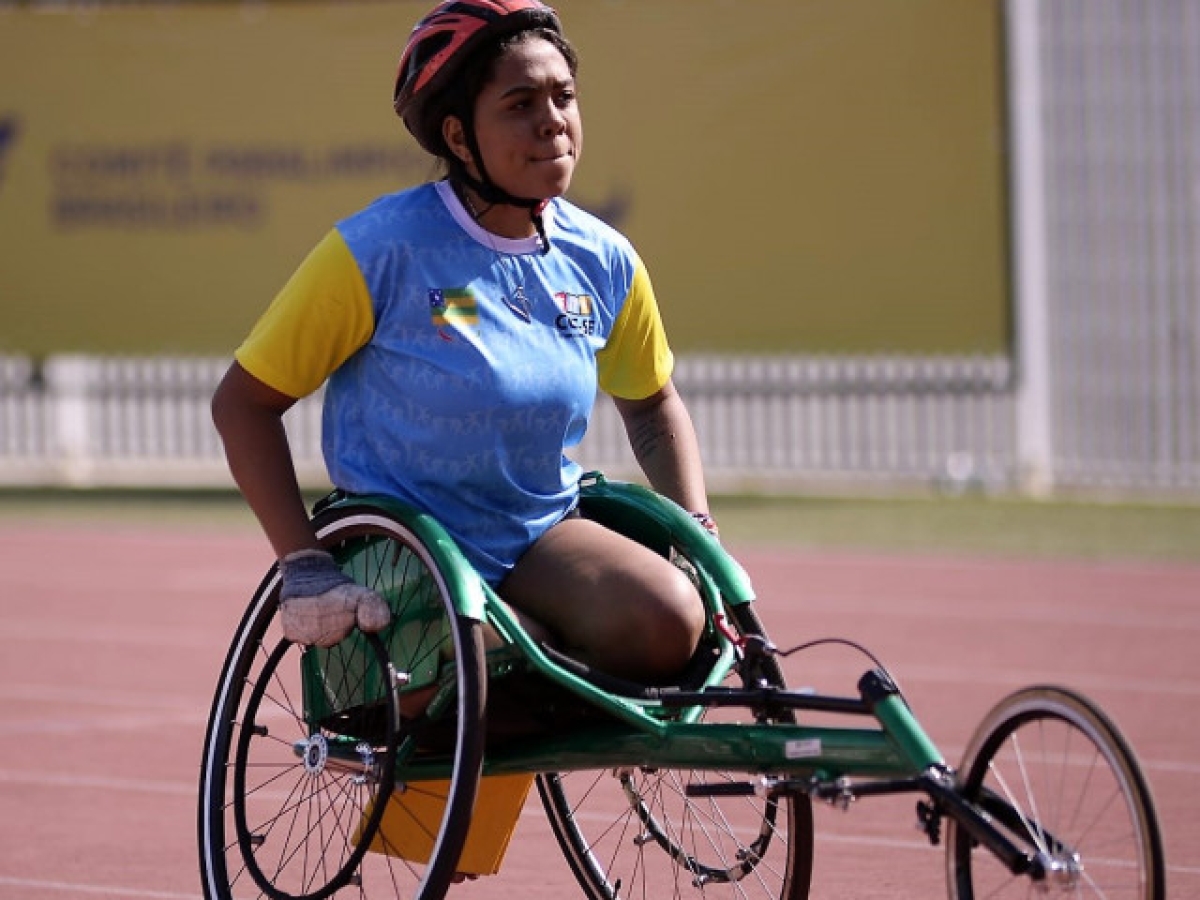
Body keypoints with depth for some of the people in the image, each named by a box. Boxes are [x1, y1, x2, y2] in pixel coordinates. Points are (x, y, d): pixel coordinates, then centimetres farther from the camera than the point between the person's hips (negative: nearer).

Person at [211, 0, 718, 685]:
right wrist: (305, 565, -17)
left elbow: (654, 403, 20)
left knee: (672, 622, -27)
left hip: (543, 539, 3)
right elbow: (245, 400, -9)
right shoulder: (382, 250, -14)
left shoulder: (603, 261, 1)